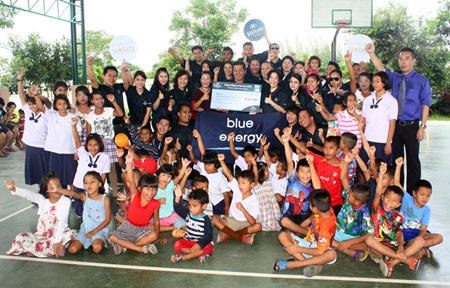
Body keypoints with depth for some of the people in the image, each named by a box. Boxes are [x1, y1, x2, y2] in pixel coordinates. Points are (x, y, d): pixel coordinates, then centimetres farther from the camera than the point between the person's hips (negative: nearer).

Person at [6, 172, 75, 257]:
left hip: (58, 235, -3)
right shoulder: (42, 199, -3)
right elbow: (28, 194, -21)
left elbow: (62, 222, -23)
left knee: (69, 235, -35)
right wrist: (13, 189, -42)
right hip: (41, 236, 3)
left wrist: (57, 241, -33)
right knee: (21, 238, -19)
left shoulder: (65, 201, -13)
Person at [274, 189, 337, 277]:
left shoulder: (325, 226, -28)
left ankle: (288, 265, -38)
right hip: (307, 243, 7)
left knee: (332, 254, -41)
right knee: (283, 235, -12)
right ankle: (308, 263, -29)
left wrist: (298, 249, -21)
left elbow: (321, 251, -26)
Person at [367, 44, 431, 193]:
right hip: (395, 125, 4)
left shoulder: (422, 80, -1)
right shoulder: (395, 78, 9)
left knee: (412, 160, 3)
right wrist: (371, 53, -21)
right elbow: (381, 68, -5)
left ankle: (412, 192, 12)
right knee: (396, 158, 10)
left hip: (411, 126, -3)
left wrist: (422, 127, -11)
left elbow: (425, 105, -5)